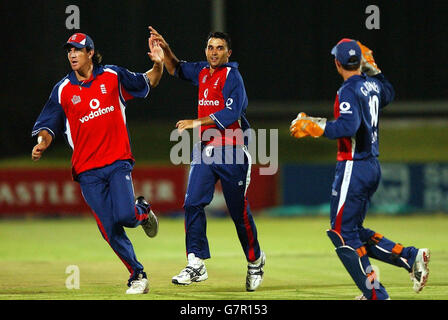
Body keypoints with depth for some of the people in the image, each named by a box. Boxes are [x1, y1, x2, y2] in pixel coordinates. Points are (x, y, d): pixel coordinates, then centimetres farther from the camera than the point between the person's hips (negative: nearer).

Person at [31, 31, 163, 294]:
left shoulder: (113, 76, 4)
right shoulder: (63, 90, 4)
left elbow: (148, 83, 16)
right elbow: (48, 125, 4)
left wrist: (158, 65, -4)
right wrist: (42, 143, -18)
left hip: (118, 161, -1)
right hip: (88, 171, 1)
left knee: (125, 216, -20)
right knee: (110, 229, -2)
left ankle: (142, 210, 16)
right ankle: (138, 275, 13)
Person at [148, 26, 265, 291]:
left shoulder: (232, 76, -9)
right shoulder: (202, 72, 14)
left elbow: (231, 113, -20)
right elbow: (177, 69, 30)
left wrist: (197, 122, -23)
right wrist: (166, 50, 10)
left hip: (231, 152, -7)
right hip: (205, 150, 7)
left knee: (239, 211, 1)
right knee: (193, 203, -7)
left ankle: (255, 261, 20)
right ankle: (196, 265, -8)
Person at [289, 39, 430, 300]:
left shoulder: (349, 91, -16)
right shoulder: (372, 85, 10)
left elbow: (349, 126, -31)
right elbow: (389, 93, 35)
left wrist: (314, 128, -23)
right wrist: (372, 68, 32)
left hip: (354, 168, -9)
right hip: (373, 166, 9)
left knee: (343, 233, -2)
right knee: (353, 231, 18)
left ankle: (375, 294, -5)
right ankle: (410, 257, 6)